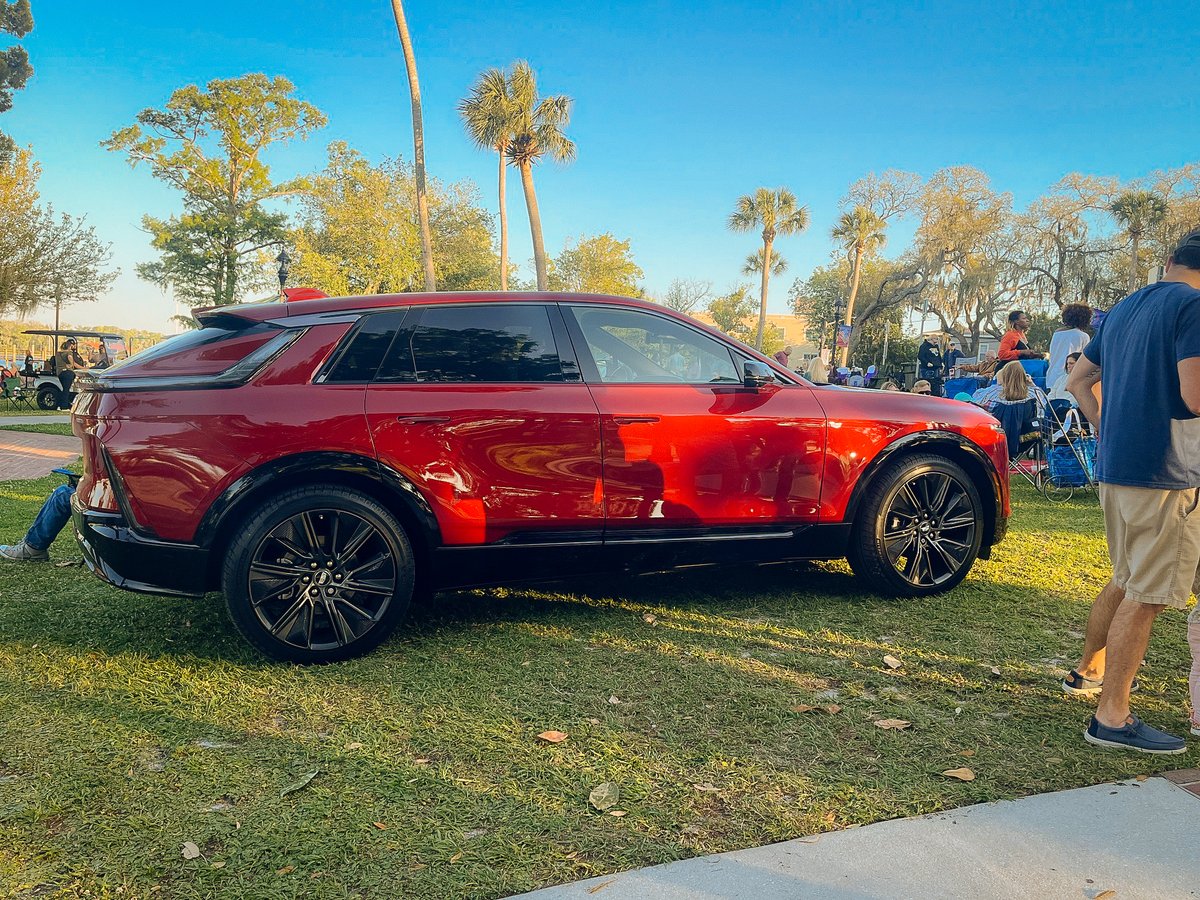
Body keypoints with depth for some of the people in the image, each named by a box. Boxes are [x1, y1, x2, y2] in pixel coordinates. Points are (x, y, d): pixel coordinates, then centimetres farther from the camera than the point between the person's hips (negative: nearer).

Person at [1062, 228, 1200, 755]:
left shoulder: (1124, 309, 16)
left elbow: (1079, 381, 22)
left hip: (1115, 466, 9)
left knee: (1126, 582, 23)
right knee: (1146, 595, -2)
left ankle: (1089, 671, 36)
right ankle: (1112, 719, 3)